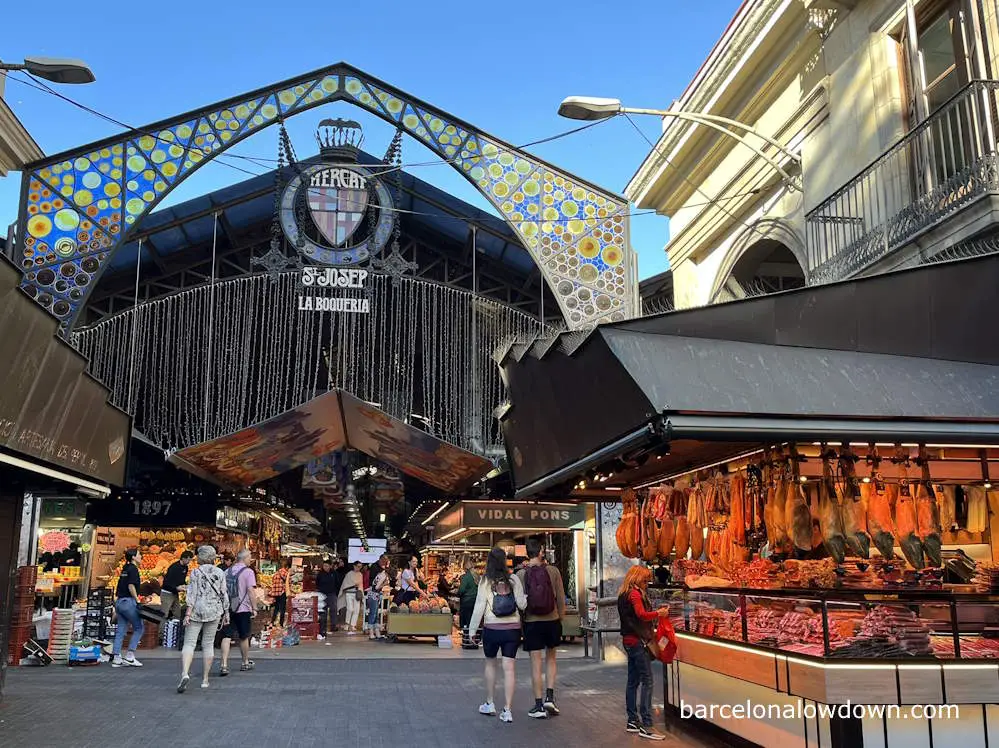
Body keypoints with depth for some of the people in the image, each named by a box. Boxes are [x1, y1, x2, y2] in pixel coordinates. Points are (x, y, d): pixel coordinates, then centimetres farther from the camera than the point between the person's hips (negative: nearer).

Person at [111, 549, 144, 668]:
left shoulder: (125, 568, 16)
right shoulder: (133, 569, -10)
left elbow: (122, 585, 18)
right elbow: (131, 586, -18)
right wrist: (137, 600, -14)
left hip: (119, 602, 8)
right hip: (128, 601, -8)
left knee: (120, 630, 9)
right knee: (139, 628, 2)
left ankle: (116, 658, 9)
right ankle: (129, 656, -1)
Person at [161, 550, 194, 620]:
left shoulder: (185, 567, 4)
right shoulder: (174, 567, -20)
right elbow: (166, 582, -22)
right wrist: (176, 587, -29)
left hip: (175, 593, 8)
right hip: (167, 593, -8)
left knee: (177, 615, 5)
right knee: (164, 615, -8)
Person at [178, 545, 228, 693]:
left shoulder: (196, 572, -2)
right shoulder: (220, 573, 5)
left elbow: (192, 593, -9)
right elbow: (224, 594, 6)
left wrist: (188, 613, -10)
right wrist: (226, 613, 12)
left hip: (197, 610, -2)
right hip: (214, 612, 2)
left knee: (189, 643, -2)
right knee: (208, 644, 10)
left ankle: (185, 673, -24)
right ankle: (205, 679, 12)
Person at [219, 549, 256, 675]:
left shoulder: (227, 572, 11)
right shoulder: (248, 572, -8)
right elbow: (250, 591, -14)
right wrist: (254, 608, -10)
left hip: (228, 608, 4)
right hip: (243, 609, -4)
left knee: (227, 637, 0)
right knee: (244, 637, 10)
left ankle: (224, 665, -13)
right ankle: (246, 663, 25)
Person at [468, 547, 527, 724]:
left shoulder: (485, 581, -7)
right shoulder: (513, 579, -4)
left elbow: (479, 607, -6)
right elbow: (522, 604, -4)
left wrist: (472, 630, 1)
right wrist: (525, 598, 18)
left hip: (492, 628, -1)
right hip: (512, 628, 1)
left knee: (490, 663, 19)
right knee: (508, 667, 3)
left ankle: (490, 704, 27)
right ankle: (507, 710, 2)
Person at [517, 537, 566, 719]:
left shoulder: (521, 574, -7)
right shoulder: (552, 571, -5)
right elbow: (561, 597, -2)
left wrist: (519, 621, 9)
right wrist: (561, 617, 11)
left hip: (531, 622, -1)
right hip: (552, 620, 1)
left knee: (536, 663, 5)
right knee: (551, 658, 19)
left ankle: (539, 705, 9)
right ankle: (550, 697, 9)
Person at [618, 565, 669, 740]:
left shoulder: (624, 594, 15)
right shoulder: (635, 593, -13)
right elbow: (642, 614, -24)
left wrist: (655, 614, 10)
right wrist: (659, 613, -13)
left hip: (629, 640, 10)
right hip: (638, 640, -10)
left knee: (633, 681, 13)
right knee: (647, 681, -9)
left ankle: (633, 721, 20)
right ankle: (646, 726, -10)